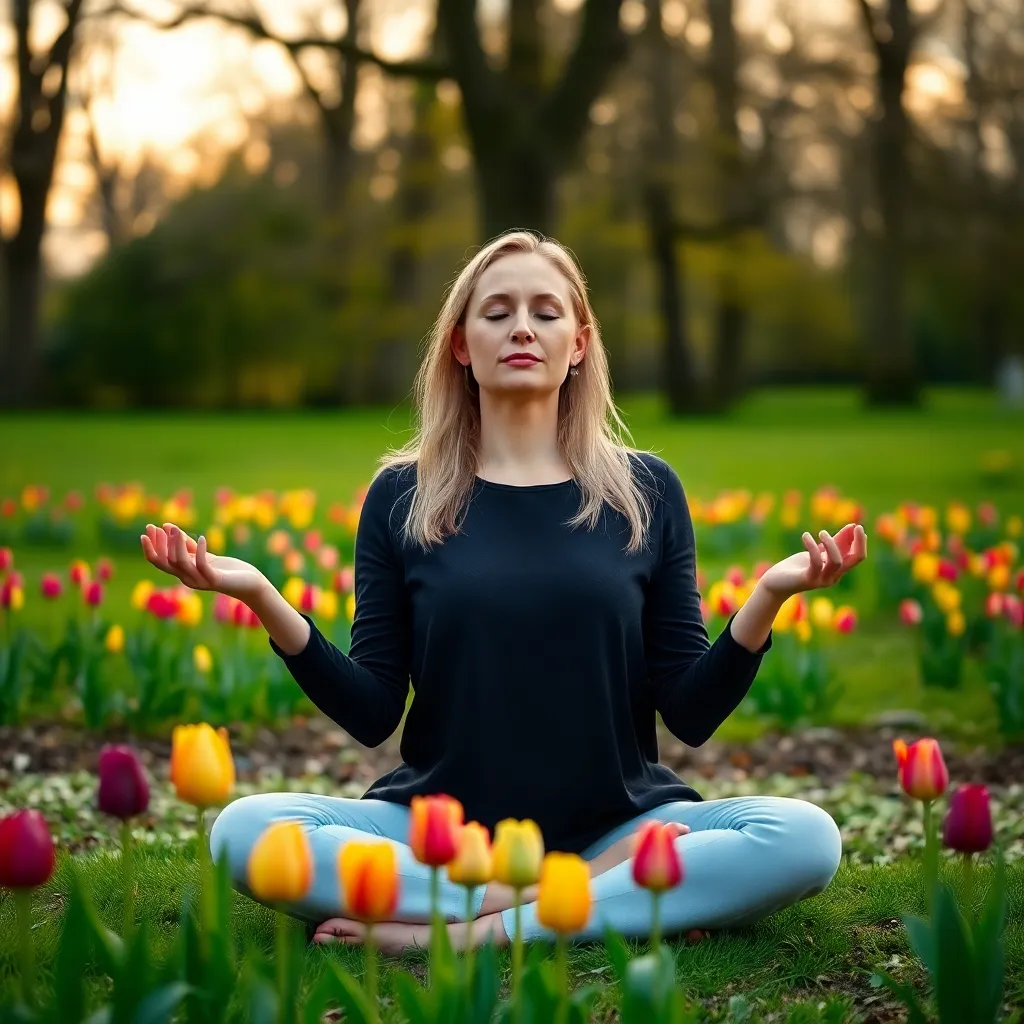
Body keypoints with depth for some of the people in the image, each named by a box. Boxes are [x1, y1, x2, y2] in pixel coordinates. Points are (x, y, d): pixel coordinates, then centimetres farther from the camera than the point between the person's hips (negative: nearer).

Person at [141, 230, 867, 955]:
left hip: (616, 824, 0)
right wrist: (260, 596, -12)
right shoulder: (402, 495, 4)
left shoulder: (645, 491, 4)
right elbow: (371, 714, 0)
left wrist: (769, 594, -13)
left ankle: (473, 932, -23)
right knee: (244, 831, -26)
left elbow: (691, 713, 2)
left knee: (806, 837, -26)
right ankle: (611, 904, -22)